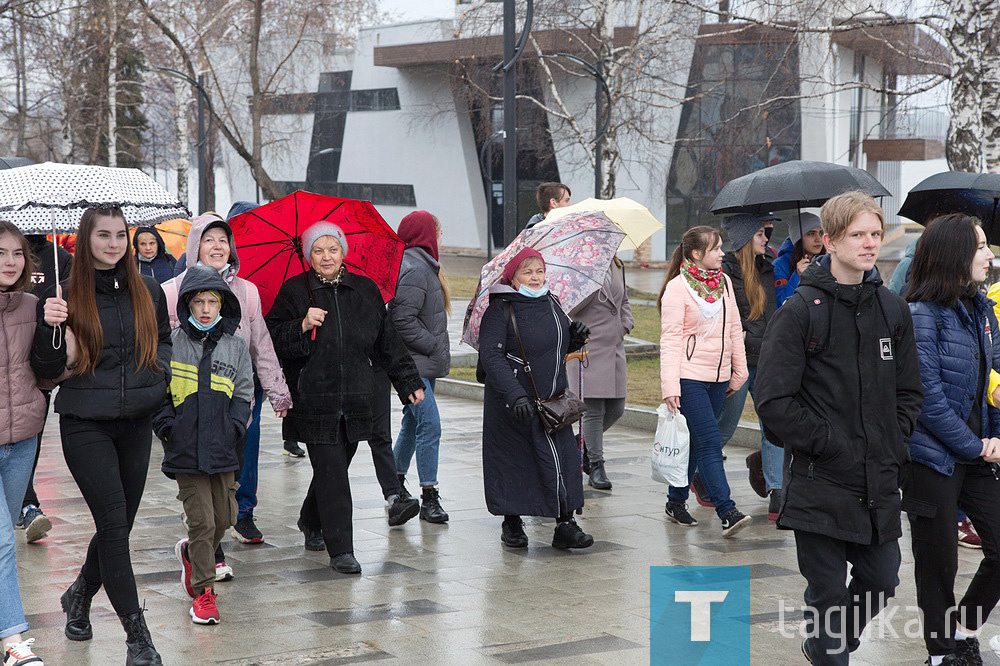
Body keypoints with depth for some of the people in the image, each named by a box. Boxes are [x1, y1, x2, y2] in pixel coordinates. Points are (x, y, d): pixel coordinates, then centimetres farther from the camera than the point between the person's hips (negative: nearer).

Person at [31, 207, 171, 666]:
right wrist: (49, 326, -19)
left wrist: (160, 368, 2)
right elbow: (46, 369, -2)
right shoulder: (67, 294, -3)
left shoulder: (147, 290, 6)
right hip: (86, 424, -4)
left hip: (137, 421, 4)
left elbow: (164, 338, 22)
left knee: (120, 523, 10)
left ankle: (80, 595, 38)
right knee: (114, 523, -10)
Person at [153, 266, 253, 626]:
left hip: (222, 448, 3)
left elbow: (244, 391, 12)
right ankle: (203, 590, 7)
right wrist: (165, 422, -8)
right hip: (185, 448, -3)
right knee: (201, 520, -5)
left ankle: (191, 553, 39)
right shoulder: (172, 343, -2)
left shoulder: (236, 345, 6)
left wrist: (236, 424, -2)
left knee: (224, 517, 10)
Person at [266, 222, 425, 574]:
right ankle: (340, 549, -7)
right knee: (331, 472, -9)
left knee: (335, 466, 12)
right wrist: (303, 325, -19)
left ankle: (311, 522, 39)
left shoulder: (365, 291, 9)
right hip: (313, 400, -4)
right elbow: (273, 340, -3)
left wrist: (409, 382, 15)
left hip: (355, 400, 4)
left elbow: (388, 342, 16)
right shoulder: (294, 291, 0)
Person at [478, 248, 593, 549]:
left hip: (553, 399, 5)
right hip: (514, 402, -5)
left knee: (561, 457, -4)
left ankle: (565, 525, -2)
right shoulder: (500, 309, -9)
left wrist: (576, 338, -1)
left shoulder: (552, 304, 11)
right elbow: (491, 355, -19)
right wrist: (515, 395, -29)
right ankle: (511, 523, 19)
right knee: (512, 460, 3)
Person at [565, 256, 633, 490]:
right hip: (587, 350, -7)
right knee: (594, 410, -5)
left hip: (615, 348, 7)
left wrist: (626, 323, 9)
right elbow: (568, 308, -19)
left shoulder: (617, 267, 12)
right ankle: (595, 467, 4)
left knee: (616, 409, 9)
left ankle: (582, 444, 31)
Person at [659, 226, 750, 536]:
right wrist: (670, 386, -17)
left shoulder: (724, 283, 11)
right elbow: (670, 340, -11)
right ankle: (727, 512, -14)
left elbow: (734, 330, 17)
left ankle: (676, 502, 24)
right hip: (689, 378, -7)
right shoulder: (677, 288, -9)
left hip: (718, 378, 7)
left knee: (695, 442, 12)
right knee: (709, 443, -11)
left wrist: (739, 371, 14)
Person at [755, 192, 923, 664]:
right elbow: (773, 400, -14)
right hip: (820, 483, -5)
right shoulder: (800, 311, -10)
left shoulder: (893, 310, 8)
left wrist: (893, 444, 3)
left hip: (879, 482, 6)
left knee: (881, 580, 13)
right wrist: (825, 444, -14)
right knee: (828, 592, 1)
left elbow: (908, 391, 16)